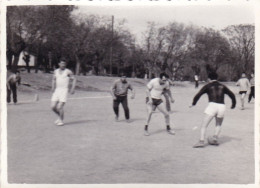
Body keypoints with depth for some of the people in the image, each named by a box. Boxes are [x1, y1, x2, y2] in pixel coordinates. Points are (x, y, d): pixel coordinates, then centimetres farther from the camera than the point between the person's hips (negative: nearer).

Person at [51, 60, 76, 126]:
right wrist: (53, 87, 10)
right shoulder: (56, 71, 11)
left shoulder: (68, 71, -4)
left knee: (59, 107, -11)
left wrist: (72, 88, -13)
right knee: (53, 107, 0)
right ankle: (60, 116, 26)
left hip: (64, 90, -5)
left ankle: (61, 120, 11)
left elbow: (74, 79, -1)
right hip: (57, 90, 5)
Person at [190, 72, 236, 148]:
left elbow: (198, 95, 4)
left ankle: (201, 141, -15)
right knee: (218, 125, 25)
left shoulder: (208, 86, 10)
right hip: (222, 106, 3)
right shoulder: (222, 86, 18)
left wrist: (193, 103, 17)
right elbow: (232, 95, 20)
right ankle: (215, 138, 7)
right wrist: (233, 104, 33)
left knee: (204, 125, -1)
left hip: (212, 105, -3)